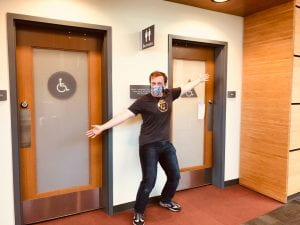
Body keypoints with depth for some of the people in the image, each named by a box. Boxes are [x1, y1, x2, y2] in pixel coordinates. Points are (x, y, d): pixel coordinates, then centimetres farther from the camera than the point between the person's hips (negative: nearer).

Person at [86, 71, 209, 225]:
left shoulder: (169, 94, 1)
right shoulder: (144, 101, -14)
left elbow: (187, 87, 18)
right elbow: (124, 115, -19)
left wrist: (200, 79, 30)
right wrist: (102, 127, -26)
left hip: (166, 144, 6)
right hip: (149, 146, -6)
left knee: (175, 176, 17)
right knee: (149, 181, -7)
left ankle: (165, 200, 45)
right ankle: (138, 212, 17)